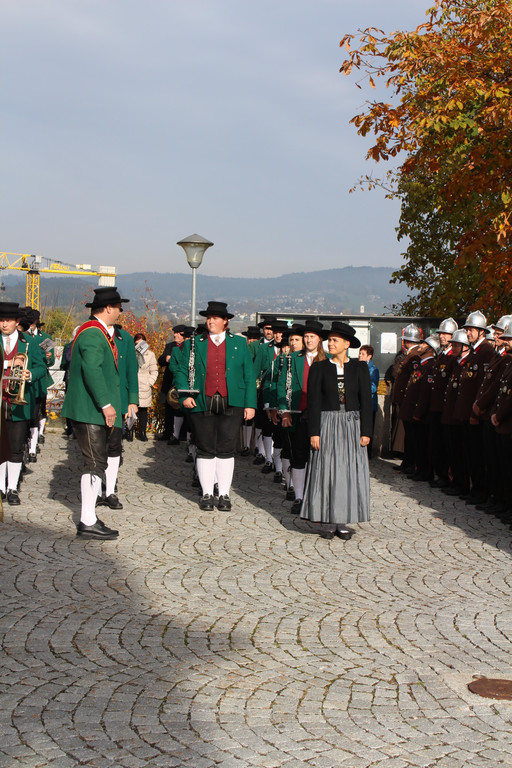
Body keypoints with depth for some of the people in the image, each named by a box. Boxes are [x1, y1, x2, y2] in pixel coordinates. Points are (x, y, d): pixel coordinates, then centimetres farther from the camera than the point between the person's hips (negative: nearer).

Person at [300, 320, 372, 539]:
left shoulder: (360, 368, 4)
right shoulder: (319, 368, 3)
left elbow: (366, 401, 2)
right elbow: (313, 402, 0)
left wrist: (365, 431, -5)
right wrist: (314, 432, -8)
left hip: (351, 425, 1)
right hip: (327, 425, -1)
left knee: (349, 471, 2)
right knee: (326, 472, -1)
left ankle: (342, 521, 9)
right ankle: (328, 522, 6)